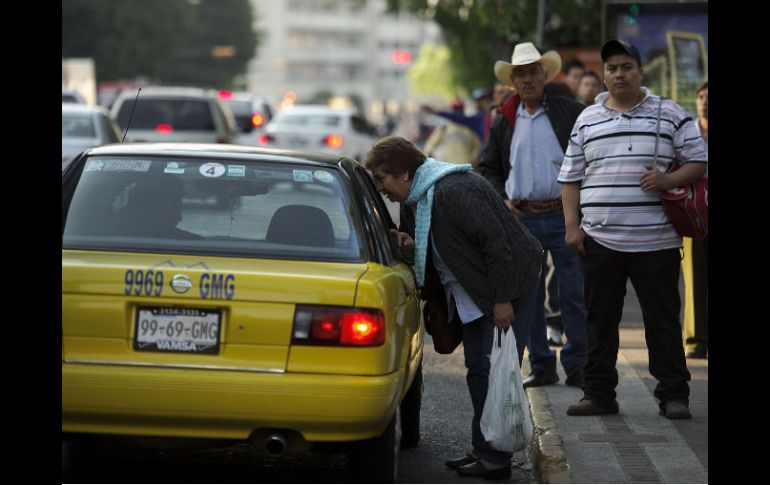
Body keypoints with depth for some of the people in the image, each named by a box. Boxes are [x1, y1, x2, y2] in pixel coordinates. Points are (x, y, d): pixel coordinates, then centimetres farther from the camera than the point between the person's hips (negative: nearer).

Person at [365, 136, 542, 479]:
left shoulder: (455, 191, -24)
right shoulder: (412, 201, 7)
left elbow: (496, 243, -25)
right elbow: (438, 252, 18)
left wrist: (502, 300, -23)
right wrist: (412, 248, -6)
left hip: (509, 285, -10)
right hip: (473, 294, 10)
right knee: (477, 370, 12)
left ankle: (497, 459, -5)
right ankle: (483, 450, 20)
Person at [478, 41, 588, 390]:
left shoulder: (571, 112, 1)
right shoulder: (504, 122, 12)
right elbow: (487, 168, 20)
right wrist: (502, 198, 4)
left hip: (565, 216, -3)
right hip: (522, 219, 3)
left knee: (574, 294, -2)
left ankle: (578, 367, 5)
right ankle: (541, 367, 14)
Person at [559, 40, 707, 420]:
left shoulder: (670, 114, 5)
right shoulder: (587, 120, 12)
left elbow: (698, 161, 5)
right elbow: (571, 177, 14)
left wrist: (667, 180, -13)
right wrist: (572, 225, 4)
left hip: (656, 241, -2)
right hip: (600, 241, 2)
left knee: (663, 320, 1)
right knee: (600, 321, 7)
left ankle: (673, 395, 8)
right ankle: (599, 394, 15)